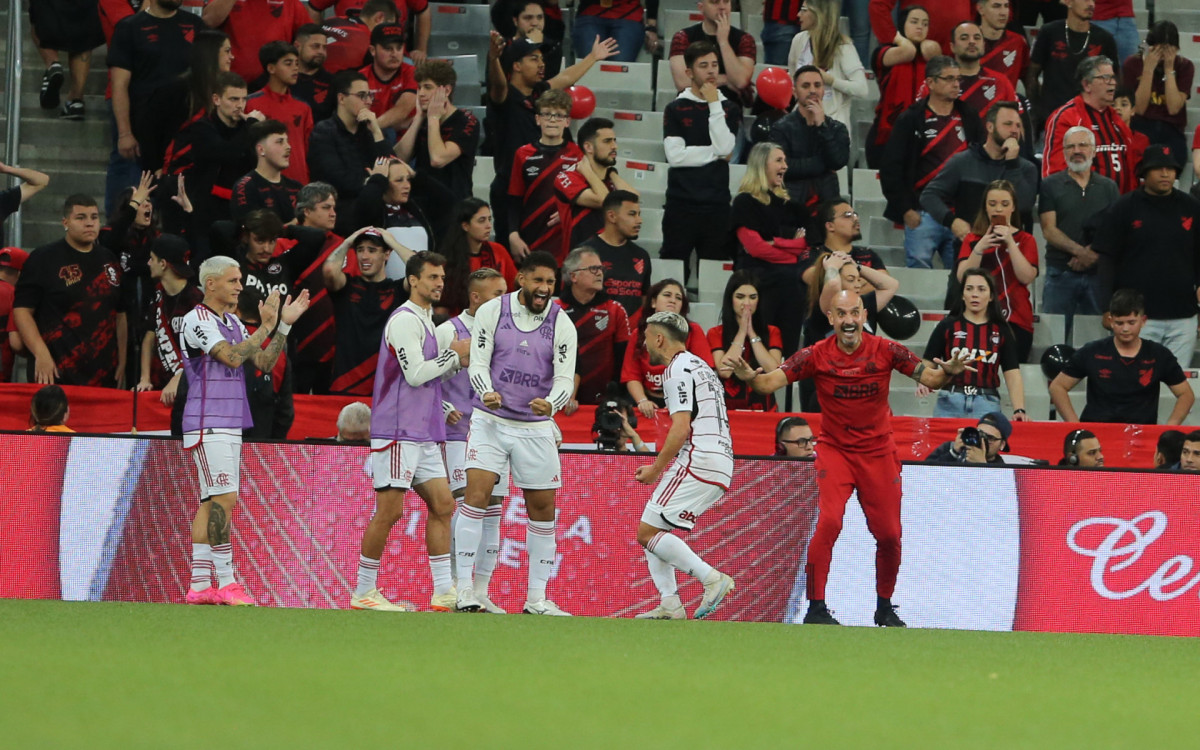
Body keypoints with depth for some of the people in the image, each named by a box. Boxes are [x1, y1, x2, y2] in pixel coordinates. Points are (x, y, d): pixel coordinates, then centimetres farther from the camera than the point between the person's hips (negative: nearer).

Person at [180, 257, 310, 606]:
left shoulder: (232, 322, 17)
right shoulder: (196, 320, -9)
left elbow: (264, 361, 13)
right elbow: (232, 356, -21)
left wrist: (284, 325, 4)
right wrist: (266, 326, -14)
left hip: (230, 426, 9)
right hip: (208, 425, -9)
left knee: (211, 504, 6)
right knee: (224, 499, -13)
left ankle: (200, 585, 6)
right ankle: (225, 582, -13)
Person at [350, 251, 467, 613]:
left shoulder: (426, 321, 19)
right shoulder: (404, 320, -11)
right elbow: (415, 374, -18)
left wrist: (460, 358, 8)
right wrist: (454, 354, -7)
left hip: (424, 434, 9)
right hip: (397, 430, -9)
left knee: (442, 504, 3)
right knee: (389, 511, -7)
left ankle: (444, 591, 2)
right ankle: (364, 592, 0)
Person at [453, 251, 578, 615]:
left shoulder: (561, 324, -3)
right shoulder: (491, 312, -5)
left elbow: (565, 379, -7)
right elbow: (478, 363, -6)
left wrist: (550, 403, -28)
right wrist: (487, 392, -27)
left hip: (536, 427, 2)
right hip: (490, 421, -2)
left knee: (543, 506, 5)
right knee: (477, 492, -17)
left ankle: (536, 599, 15)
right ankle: (465, 592, -15)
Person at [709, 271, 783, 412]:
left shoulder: (771, 333, 14)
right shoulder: (716, 334, 12)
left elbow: (773, 370, -4)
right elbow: (724, 372, -7)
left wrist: (752, 334, 0)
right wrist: (742, 332, 1)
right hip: (729, 409, 0)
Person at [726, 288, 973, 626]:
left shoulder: (884, 350, -8)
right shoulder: (817, 355, -11)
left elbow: (930, 378, -7)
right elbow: (771, 382, -16)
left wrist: (947, 373, -30)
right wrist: (749, 375, -38)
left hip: (878, 452, 2)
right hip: (835, 451, -2)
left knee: (889, 534, 4)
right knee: (829, 521, -22)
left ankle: (885, 608, 26)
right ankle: (816, 607, -15)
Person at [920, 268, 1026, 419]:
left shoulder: (1001, 331, 8)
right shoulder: (947, 326, 7)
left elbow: (1012, 374, 4)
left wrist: (1019, 410, -9)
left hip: (986, 406, 0)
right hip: (950, 404, 0)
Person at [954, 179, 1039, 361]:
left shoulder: (1026, 240, 11)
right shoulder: (972, 240, 14)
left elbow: (1027, 277, -4)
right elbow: (962, 278, 0)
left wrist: (1010, 242, -11)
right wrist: (979, 249, -14)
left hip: (1016, 323, 0)